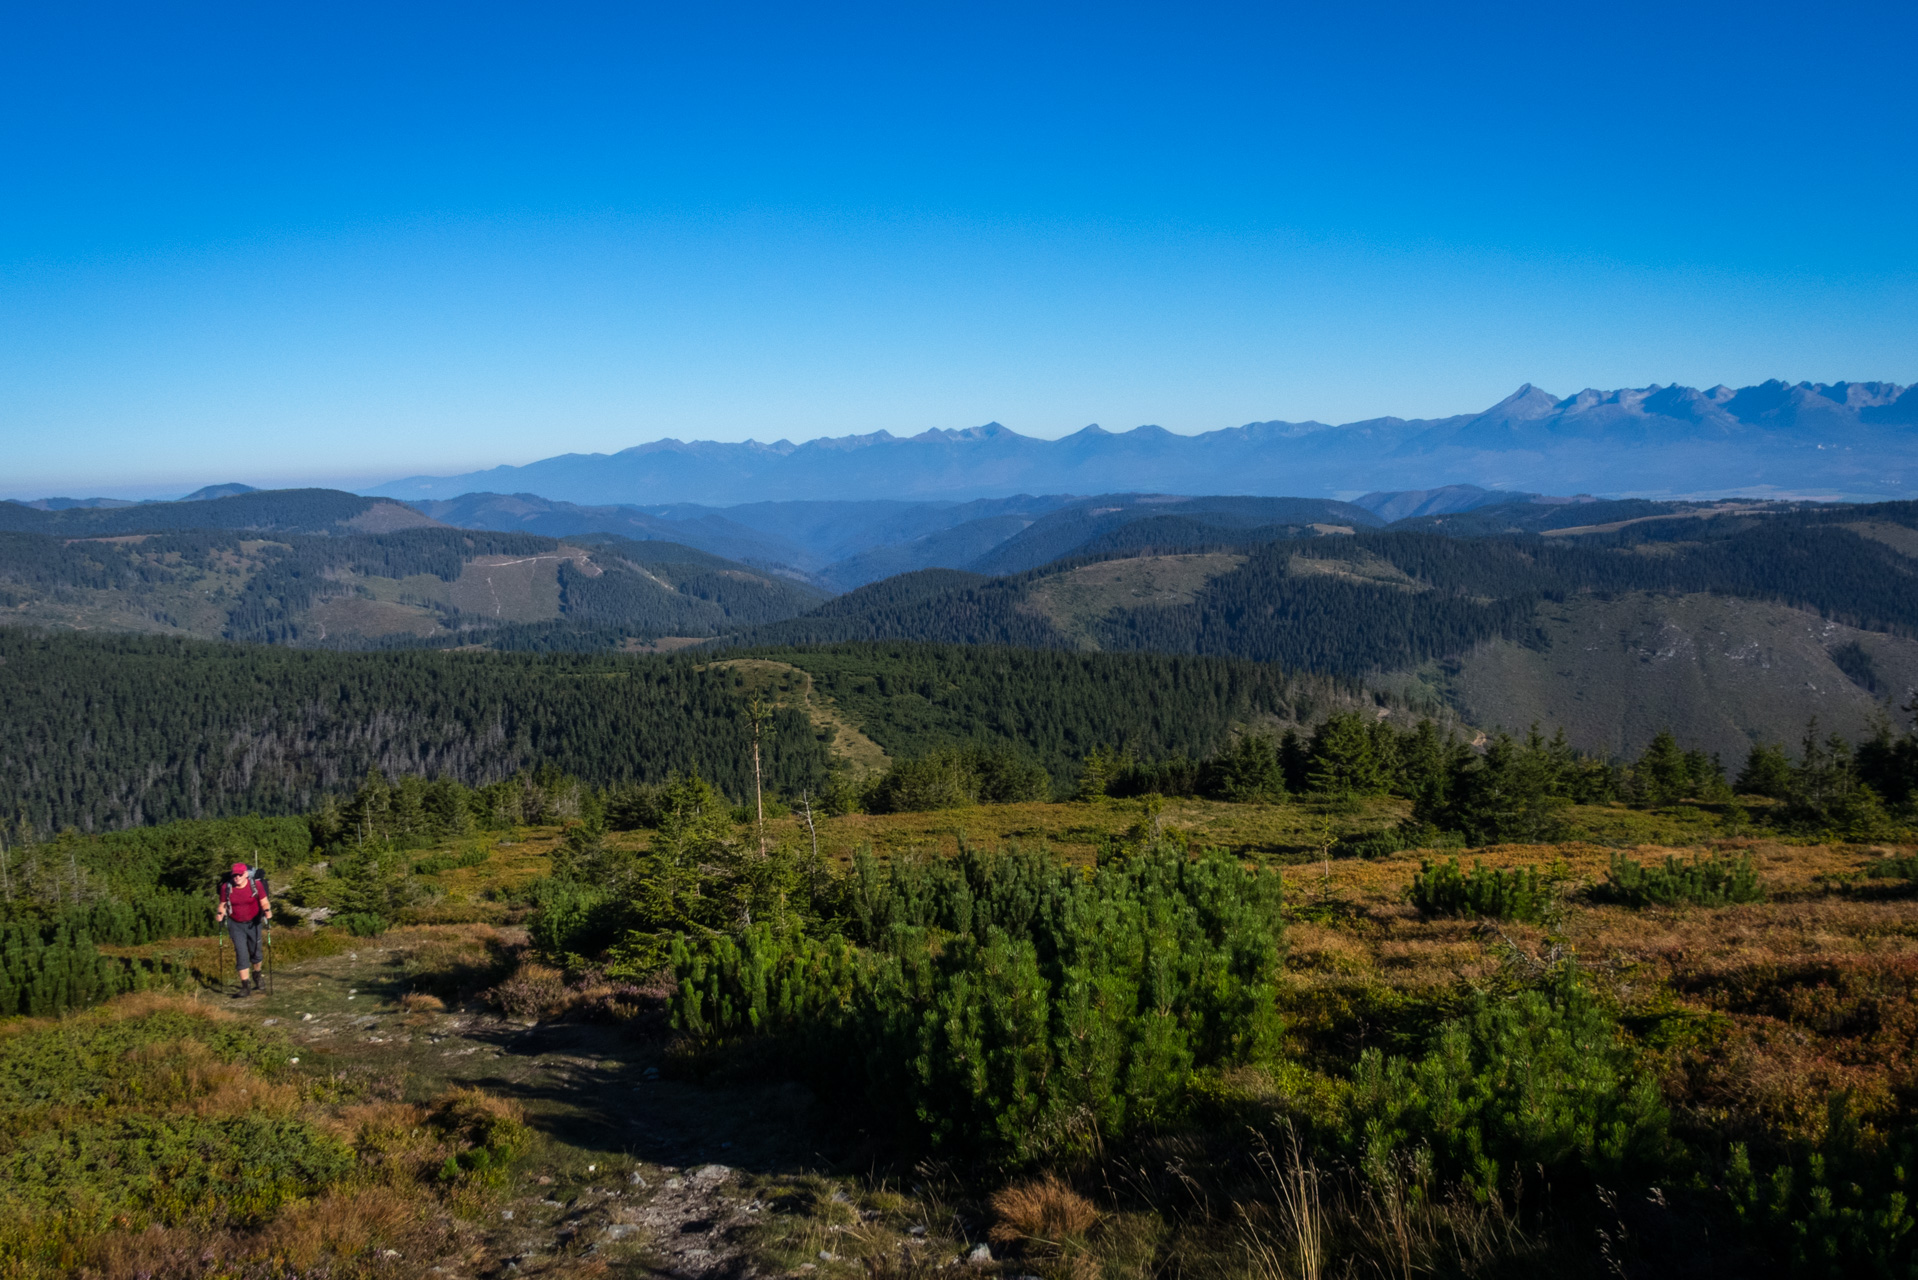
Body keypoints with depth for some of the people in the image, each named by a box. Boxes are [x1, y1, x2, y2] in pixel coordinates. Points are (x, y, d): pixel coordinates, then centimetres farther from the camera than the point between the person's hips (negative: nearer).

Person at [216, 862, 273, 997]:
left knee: (255, 953, 11)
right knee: (242, 955, -7)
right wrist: (220, 913, -19)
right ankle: (244, 987, -5)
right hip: (236, 925, 0)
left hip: (253, 923, 0)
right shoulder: (226, 887, -9)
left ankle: (256, 976, 40)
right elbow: (223, 904, 1)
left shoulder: (256, 885, -11)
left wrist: (267, 910, -25)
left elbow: (264, 902, -5)